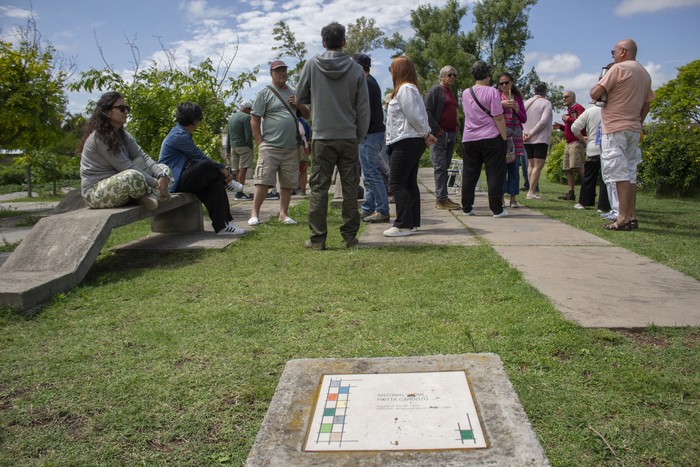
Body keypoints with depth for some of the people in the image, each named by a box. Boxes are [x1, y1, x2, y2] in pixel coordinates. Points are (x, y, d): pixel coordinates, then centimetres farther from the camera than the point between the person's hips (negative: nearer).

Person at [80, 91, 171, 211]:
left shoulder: (122, 134, 9)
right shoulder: (98, 137, -17)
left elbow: (143, 157, -3)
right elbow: (126, 167, -23)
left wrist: (162, 176, -20)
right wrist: (155, 184, -23)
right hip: (95, 192, -9)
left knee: (164, 169, 1)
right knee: (132, 176, -39)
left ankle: (150, 196, -24)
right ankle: (153, 195, -10)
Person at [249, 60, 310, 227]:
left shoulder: (294, 93, 18)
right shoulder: (265, 93, 2)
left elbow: (307, 115, 21)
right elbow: (254, 120, -2)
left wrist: (299, 104, 1)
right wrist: (260, 143, -7)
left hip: (291, 148, 5)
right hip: (270, 147, -5)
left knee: (288, 183, 6)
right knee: (263, 181, -9)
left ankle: (283, 214, 15)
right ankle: (254, 213, -2)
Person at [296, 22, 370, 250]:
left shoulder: (311, 65, -1)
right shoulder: (356, 69, 0)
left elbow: (300, 97, 9)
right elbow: (363, 109, 2)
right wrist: (359, 137, 11)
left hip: (322, 137, -1)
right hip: (349, 137, 1)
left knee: (319, 188, 4)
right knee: (350, 188, 8)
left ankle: (317, 237, 4)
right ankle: (350, 235, 12)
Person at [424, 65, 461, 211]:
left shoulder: (452, 92, 22)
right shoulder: (435, 90, -4)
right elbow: (427, 112, -12)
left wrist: (455, 129, 15)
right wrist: (437, 130, -16)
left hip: (451, 135, 8)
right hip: (439, 135, -8)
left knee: (445, 167, 10)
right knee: (440, 167, -8)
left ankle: (443, 198, 15)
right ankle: (441, 199, -8)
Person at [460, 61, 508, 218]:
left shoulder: (465, 93, 9)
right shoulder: (492, 92, -8)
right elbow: (498, 117, -12)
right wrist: (504, 137, -6)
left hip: (469, 139, 5)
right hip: (491, 139, -5)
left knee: (469, 174, 9)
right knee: (494, 174, 0)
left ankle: (466, 208, 11)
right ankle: (497, 209, 1)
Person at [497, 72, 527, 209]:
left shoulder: (518, 98, 15)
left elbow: (524, 119, 12)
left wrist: (516, 109, -3)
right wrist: (502, 104, -14)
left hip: (516, 136, 3)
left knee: (515, 168, 1)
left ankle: (513, 199, 4)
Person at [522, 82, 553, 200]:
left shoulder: (526, 102, 12)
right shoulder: (546, 103, -6)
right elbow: (543, 121, -16)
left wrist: (525, 132, -1)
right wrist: (532, 133, -13)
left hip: (527, 139, 6)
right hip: (540, 139, -6)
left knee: (531, 164, 13)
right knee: (538, 165, -7)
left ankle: (532, 190, 13)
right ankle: (531, 192, -12)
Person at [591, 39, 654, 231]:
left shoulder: (619, 68, -8)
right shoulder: (645, 74, 17)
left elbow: (594, 94, -14)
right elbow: (646, 105, 19)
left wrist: (600, 82, 7)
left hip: (615, 129, -8)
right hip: (634, 129, 8)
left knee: (619, 174, -10)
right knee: (630, 174, 10)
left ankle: (623, 218, -13)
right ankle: (632, 216, 11)